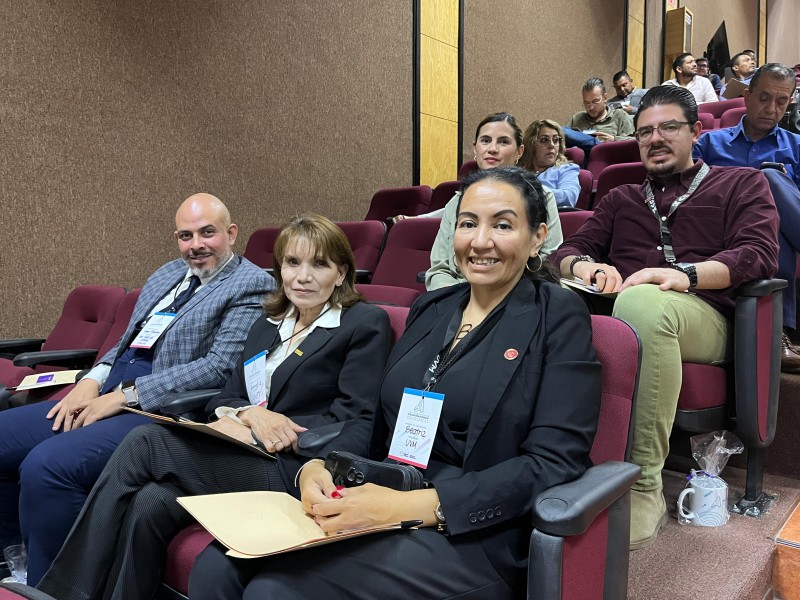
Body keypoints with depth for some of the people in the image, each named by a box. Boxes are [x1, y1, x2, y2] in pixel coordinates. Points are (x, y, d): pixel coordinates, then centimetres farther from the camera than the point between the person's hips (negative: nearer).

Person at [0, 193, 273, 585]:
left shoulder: (251, 285, -7)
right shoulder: (166, 275, 19)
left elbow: (219, 367, -17)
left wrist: (125, 395, -16)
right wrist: (92, 381, 0)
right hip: (107, 397, 9)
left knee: (45, 465, -26)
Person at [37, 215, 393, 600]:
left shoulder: (367, 323, 0)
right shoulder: (267, 326, 20)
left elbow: (356, 423, -9)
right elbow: (223, 400, 15)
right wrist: (249, 414, -10)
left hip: (295, 471, -6)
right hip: (244, 458, 6)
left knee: (144, 444, -19)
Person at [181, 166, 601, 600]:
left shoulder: (557, 316, -5)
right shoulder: (430, 308, 12)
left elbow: (553, 462, -13)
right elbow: (378, 421, 14)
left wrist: (413, 505, -21)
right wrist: (318, 467, -7)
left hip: (471, 534, -4)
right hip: (382, 505, 5)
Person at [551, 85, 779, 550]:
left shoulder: (741, 184, 22)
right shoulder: (620, 199, 32)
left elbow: (760, 254, 4)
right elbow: (570, 249, 21)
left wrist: (685, 274, -15)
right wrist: (585, 266, -6)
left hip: (702, 315, -3)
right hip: (616, 306, 4)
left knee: (640, 302, -40)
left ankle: (645, 486, -33)